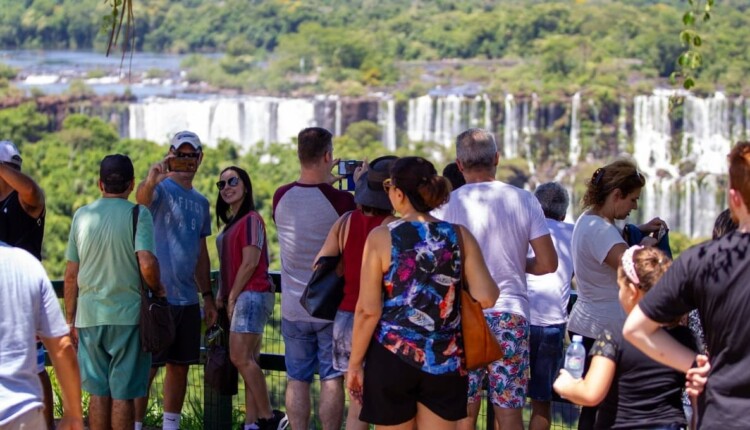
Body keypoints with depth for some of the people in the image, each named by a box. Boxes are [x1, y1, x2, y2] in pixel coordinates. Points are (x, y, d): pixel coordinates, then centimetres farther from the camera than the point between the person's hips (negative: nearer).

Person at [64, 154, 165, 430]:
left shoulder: (82, 216, 5)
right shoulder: (138, 214, -6)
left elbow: (71, 275, 7)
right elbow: (147, 264, -19)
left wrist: (70, 319, 14)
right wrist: (157, 289, 0)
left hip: (89, 316, 3)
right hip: (128, 314, -3)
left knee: (98, 393, 10)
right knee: (123, 394, 1)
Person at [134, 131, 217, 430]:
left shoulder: (201, 202, 15)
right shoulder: (161, 189, -6)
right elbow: (142, 197, -32)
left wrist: (208, 296, 16)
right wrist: (150, 180, -55)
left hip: (188, 299, 7)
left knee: (180, 366, 12)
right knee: (146, 368, -5)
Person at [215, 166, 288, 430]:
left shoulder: (251, 219, -8)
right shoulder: (231, 223, 20)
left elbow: (250, 262, -14)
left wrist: (232, 297, -10)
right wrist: (222, 295, 8)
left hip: (252, 294, -9)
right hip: (240, 298, 9)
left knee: (241, 358, -15)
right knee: (249, 362, 5)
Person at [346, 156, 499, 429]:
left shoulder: (381, 237, -9)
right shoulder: (459, 235, -2)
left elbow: (368, 311, -10)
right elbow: (486, 298, -9)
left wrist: (354, 364, 0)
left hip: (392, 358, -2)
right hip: (444, 361, 2)